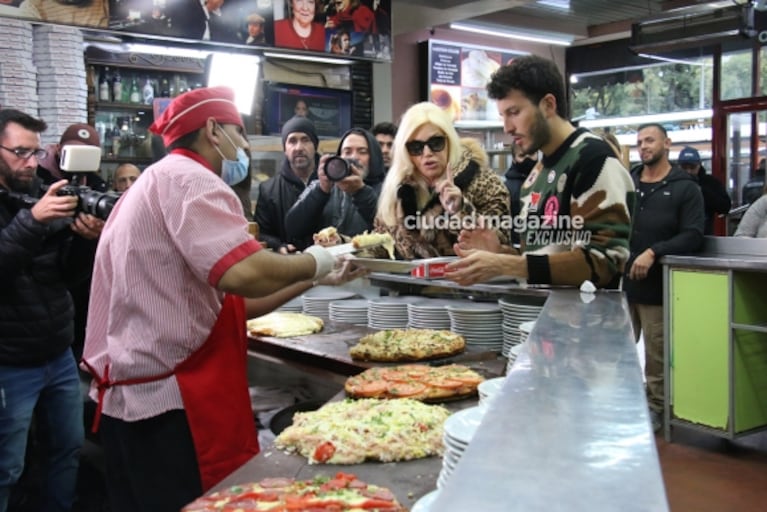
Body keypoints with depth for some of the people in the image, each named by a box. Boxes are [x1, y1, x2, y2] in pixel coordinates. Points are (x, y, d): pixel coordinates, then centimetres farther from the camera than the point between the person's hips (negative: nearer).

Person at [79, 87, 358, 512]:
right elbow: (245, 274, -28)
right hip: (171, 402, -11)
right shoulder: (188, 177, -12)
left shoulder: (158, 182, 20)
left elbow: (224, 303, 18)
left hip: (133, 396, 11)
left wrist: (311, 279, 15)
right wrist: (315, 262, -9)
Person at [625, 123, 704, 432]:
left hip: (657, 286, -3)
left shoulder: (685, 188, 1)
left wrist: (654, 252, -21)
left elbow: (693, 236, -8)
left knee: (656, 354, 4)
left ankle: (654, 407, 18)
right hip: (621, 282, 4)